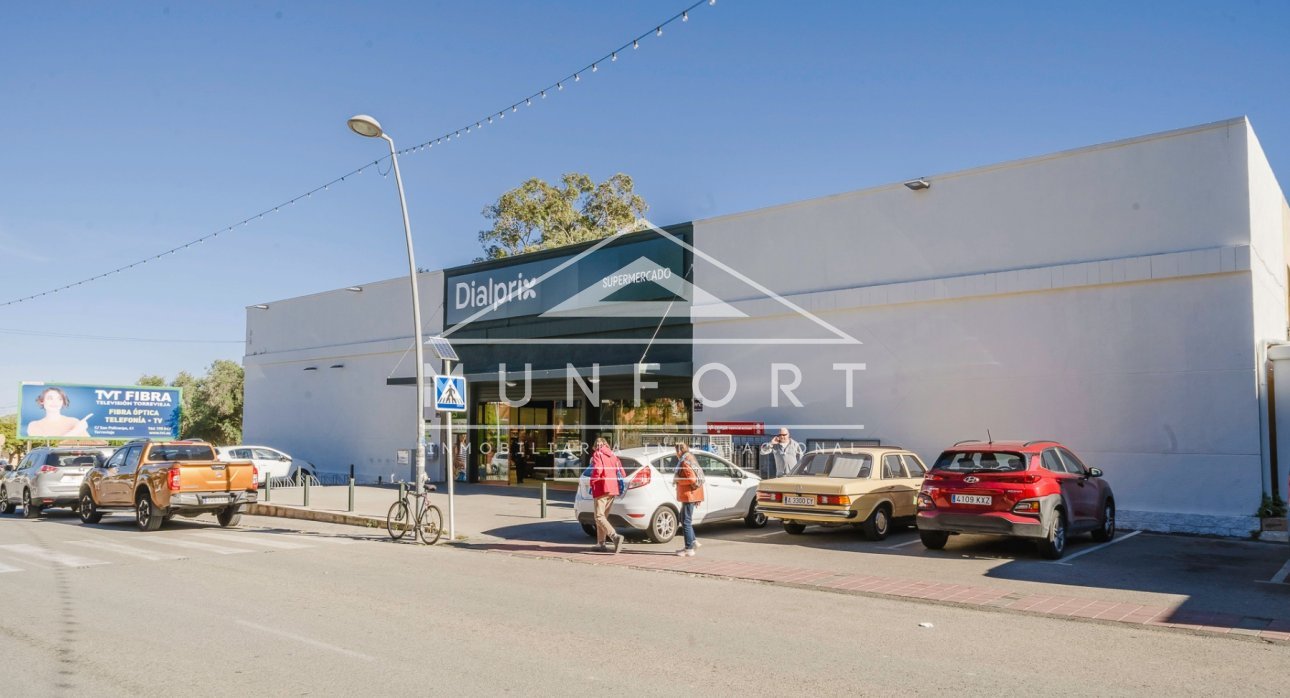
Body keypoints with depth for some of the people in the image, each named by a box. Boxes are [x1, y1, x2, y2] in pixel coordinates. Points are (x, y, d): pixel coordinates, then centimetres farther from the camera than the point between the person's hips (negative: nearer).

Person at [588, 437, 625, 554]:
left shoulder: (597, 454, -2)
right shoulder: (613, 456, 18)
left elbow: (597, 469, -19)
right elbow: (622, 474, 12)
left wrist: (593, 482, -7)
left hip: (602, 489, -7)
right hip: (613, 490, 8)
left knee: (599, 517, -10)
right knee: (603, 516, 16)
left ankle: (615, 536, -29)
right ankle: (601, 543, 17)